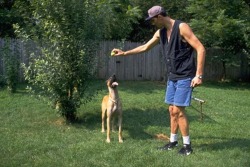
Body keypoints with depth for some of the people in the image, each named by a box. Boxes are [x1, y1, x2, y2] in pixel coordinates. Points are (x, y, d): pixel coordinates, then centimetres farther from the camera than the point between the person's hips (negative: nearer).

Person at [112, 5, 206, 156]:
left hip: (185, 77, -7)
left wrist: (199, 75, -21)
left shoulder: (182, 27, -16)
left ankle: (187, 146, 4)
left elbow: (201, 49, -18)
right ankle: (173, 141, 21)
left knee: (178, 110, -8)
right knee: (172, 110, 9)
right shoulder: (161, 32, 9)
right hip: (172, 77, 8)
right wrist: (124, 53, 22)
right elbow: (145, 47, 23)